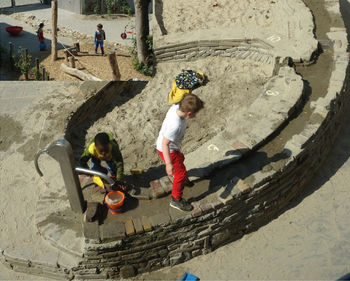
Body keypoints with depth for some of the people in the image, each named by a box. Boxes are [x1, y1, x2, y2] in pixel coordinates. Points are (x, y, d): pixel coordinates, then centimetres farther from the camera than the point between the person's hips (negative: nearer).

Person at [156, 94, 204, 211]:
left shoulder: (176, 107, -20)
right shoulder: (175, 125, -43)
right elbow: (165, 144, -37)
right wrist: (168, 164, -37)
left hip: (173, 145, 9)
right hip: (167, 150, -9)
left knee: (180, 159, 34)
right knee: (181, 173, 3)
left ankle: (179, 176, 66)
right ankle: (176, 200, 21)